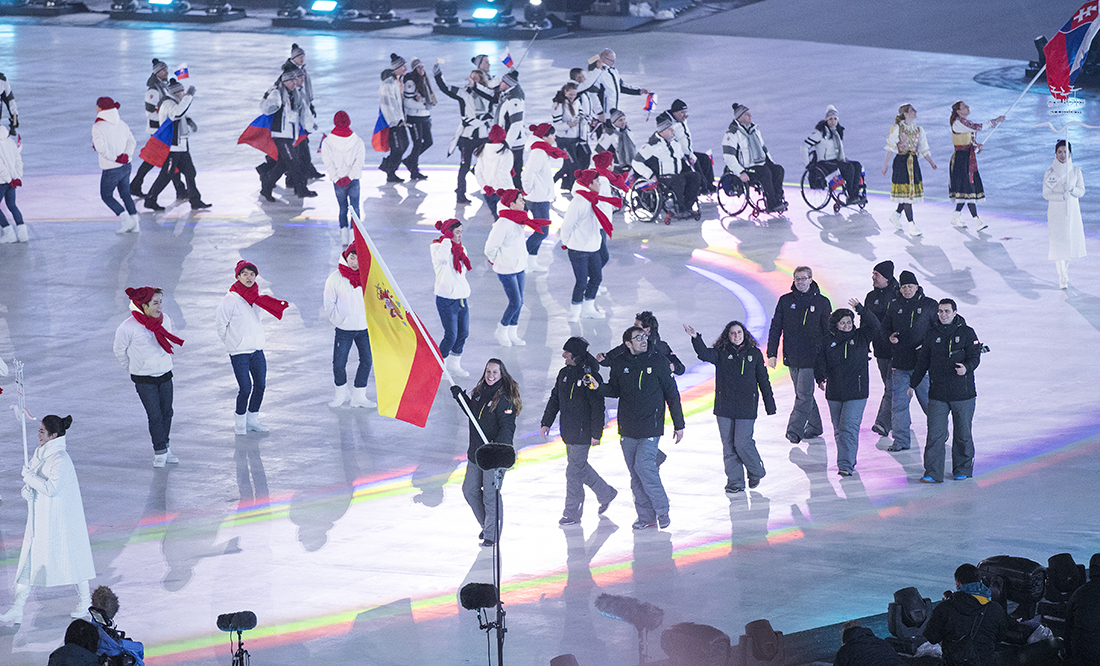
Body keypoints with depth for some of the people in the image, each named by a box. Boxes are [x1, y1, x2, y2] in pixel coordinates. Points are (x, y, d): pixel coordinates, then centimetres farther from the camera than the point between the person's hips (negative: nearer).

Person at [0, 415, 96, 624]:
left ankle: (85, 598, 29)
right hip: (39, 518, 8)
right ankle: (17, 609, 4)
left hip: (59, 519, -8)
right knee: (28, 560, 4)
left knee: (70, 557, 8)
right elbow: (30, 479, 16)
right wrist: (26, 489, -5)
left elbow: (51, 488, -28)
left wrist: (29, 476, -20)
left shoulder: (60, 459, -21)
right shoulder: (39, 453, 6)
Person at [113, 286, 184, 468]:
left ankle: (164, 447, 26)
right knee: (155, 416, -4)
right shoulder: (128, 327, -20)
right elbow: (120, 351, -3)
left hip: (165, 375, 5)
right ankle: (160, 452, 10)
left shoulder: (165, 319, -5)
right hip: (144, 380, -5)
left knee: (167, 412, 11)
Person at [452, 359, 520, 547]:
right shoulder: (479, 392, 7)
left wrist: (498, 447, -36)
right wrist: (461, 396, 11)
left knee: (490, 496, -1)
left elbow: (507, 427, -22)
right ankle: (486, 525, 35)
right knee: (470, 491, 15)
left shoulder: (505, 399, -17)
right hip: (475, 453, 8)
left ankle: (492, 533, 15)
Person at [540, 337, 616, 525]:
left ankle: (572, 513, 6)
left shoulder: (590, 376, -17)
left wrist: (596, 434, -17)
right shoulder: (564, 373, 7)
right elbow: (555, 399, 17)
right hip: (568, 431, 8)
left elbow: (598, 407, -16)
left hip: (583, 433, -8)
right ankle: (605, 493, 36)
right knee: (579, 467, 19)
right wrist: (546, 422, 12)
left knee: (574, 471, -4)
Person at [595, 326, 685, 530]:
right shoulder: (619, 364, 4)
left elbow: (671, 394, 3)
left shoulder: (658, 362, -2)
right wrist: (599, 387, -8)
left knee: (644, 466, -15)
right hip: (627, 429, 4)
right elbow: (615, 390, 14)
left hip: (650, 428, -4)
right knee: (635, 473, 6)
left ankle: (662, 510, 1)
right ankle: (646, 516, 15)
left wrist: (678, 424, 4)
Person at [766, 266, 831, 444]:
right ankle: (814, 427, 26)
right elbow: (775, 328, 7)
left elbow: (828, 331, 5)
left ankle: (794, 430, -14)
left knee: (804, 395, -11)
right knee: (803, 394, 12)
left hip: (811, 357, -3)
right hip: (791, 356, 4)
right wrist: (772, 353, 0)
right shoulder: (785, 301, 5)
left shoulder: (822, 302, 1)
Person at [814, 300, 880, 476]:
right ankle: (848, 461, 27)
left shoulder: (861, 337, 3)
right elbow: (820, 362, 2)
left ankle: (846, 465, -14)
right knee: (839, 429, 12)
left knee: (849, 428, -12)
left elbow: (874, 326, -10)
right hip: (834, 393, 3)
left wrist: (861, 310, -18)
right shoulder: (827, 342, 6)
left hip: (856, 393, -3)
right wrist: (820, 378, -13)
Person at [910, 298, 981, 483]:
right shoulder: (932, 335, 8)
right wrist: (913, 384, 19)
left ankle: (962, 469, 24)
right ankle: (932, 473, -4)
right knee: (935, 434, -5)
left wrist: (966, 368, -27)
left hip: (963, 393, -2)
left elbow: (974, 357, -5)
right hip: (938, 394, 2)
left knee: (963, 435, 8)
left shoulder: (967, 333, -1)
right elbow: (922, 362, 16)